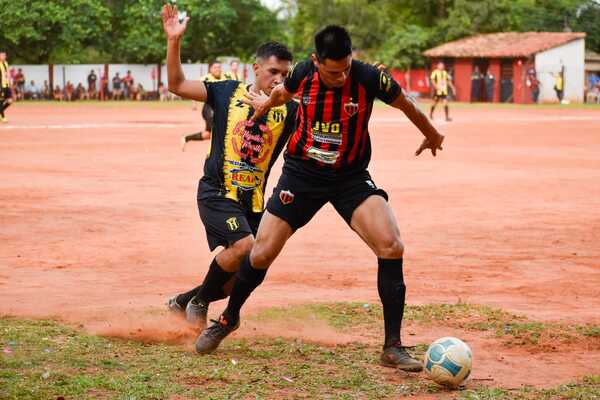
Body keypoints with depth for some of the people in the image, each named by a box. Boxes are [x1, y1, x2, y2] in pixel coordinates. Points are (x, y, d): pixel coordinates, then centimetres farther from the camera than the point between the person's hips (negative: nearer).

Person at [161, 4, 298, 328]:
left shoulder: (289, 111, 2)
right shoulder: (227, 92, 0)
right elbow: (177, 85, 1)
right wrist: (174, 41, -10)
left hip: (254, 202, 4)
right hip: (216, 192, -4)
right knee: (243, 244, -27)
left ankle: (183, 301, 33)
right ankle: (200, 300, -2)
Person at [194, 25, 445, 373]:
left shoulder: (369, 78, -20)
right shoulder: (303, 73, -12)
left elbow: (406, 105, 1)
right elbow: (283, 92, 15)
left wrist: (432, 136, 19)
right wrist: (266, 104, 37)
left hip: (351, 178, -1)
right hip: (301, 174, 1)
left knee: (392, 247, -21)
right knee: (261, 254, -1)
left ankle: (393, 347, -11)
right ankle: (229, 318, 29)